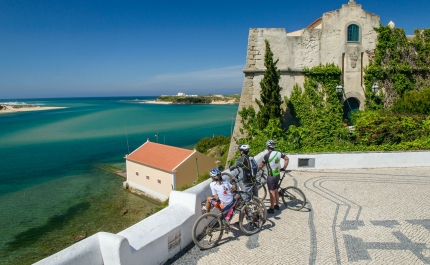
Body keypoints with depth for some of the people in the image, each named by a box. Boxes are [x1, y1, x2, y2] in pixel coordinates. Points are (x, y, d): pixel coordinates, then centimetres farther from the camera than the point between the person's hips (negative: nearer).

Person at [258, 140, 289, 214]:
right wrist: (284, 168, 19)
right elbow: (287, 159, 11)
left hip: (271, 176, -7)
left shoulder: (267, 155, -19)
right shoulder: (278, 153, 1)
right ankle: (277, 205, 33)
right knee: (276, 190, 20)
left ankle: (272, 209, 6)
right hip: (277, 175, 7)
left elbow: (261, 166, -12)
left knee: (272, 192, -1)